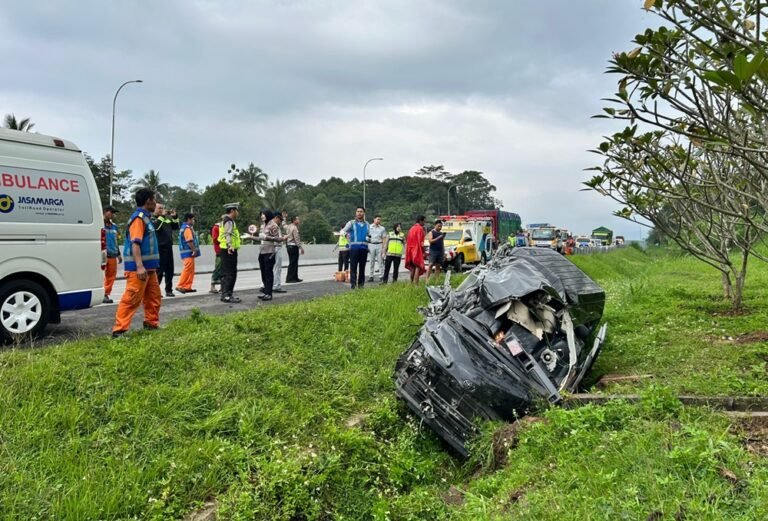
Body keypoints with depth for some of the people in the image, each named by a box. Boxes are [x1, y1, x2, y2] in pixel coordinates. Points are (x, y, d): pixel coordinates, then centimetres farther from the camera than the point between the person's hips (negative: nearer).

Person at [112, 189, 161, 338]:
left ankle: (151, 325, 26)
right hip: (138, 268, -10)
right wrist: (139, 266, -29)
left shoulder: (146, 218, 17)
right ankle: (119, 330, -8)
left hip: (148, 267, 10)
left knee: (153, 297, 16)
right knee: (131, 299, -10)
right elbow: (135, 243, -22)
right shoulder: (138, 218, -12)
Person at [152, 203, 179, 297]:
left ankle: (169, 290, 17)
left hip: (169, 247, 6)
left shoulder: (167, 218, 16)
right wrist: (162, 216, -21)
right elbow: (155, 226, -20)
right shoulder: (152, 219, -1)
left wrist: (175, 217, 6)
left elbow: (176, 227, 19)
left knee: (170, 270, 9)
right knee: (159, 270, -6)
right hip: (159, 248, -6)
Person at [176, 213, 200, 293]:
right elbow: (189, 241, -21)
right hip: (188, 252, -11)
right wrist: (194, 250, -19)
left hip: (186, 252, 11)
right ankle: (180, 286, -9)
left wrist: (194, 250, 19)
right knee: (188, 270, -9)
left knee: (191, 270, 11)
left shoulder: (184, 227, 21)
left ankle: (187, 287, 13)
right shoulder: (188, 228, -12)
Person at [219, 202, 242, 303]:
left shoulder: (228, 220, 20)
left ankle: (225, 294, 20)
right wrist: (230, 246, -41)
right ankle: (227, 295, -11)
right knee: (230, 273, -10)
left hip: (227, 250, 11)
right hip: (230, 251, -11)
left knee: (226, 273, 14)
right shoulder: (229, 221, -12)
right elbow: (228, 234, -27)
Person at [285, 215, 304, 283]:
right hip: (293, 246, -10)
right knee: (293, 263, -7)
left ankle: (295, 278, 18)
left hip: (289, 245, 10)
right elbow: (296, 239, -17)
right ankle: (289, 278, -7)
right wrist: (301, 247, -15)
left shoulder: (289, 226, 14)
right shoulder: (294, 228, -13)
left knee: (294, 262, 14)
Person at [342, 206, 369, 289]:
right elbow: (344, 230, -4)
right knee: (353, 266, -9)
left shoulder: (366, 224, 18)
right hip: (354, 247, -4)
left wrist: (368, 238, 2)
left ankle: (361, 284, 13)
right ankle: (353, 283, -8)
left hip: (364, 247, 4)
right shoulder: (351, 223, 7)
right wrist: (344, 233, -28)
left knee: (362, 267, 6)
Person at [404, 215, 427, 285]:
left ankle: (411, 283, 20)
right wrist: (424, 252, -10)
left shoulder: (411, 228, 15)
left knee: (413, 268, 16)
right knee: (418, 267, -9)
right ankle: (416, 284, -15)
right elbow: (421, 242, -16)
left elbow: (407, 241, 16)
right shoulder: (420, 228, -10)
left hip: (410, 250, 8)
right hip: (417, 250, -8)